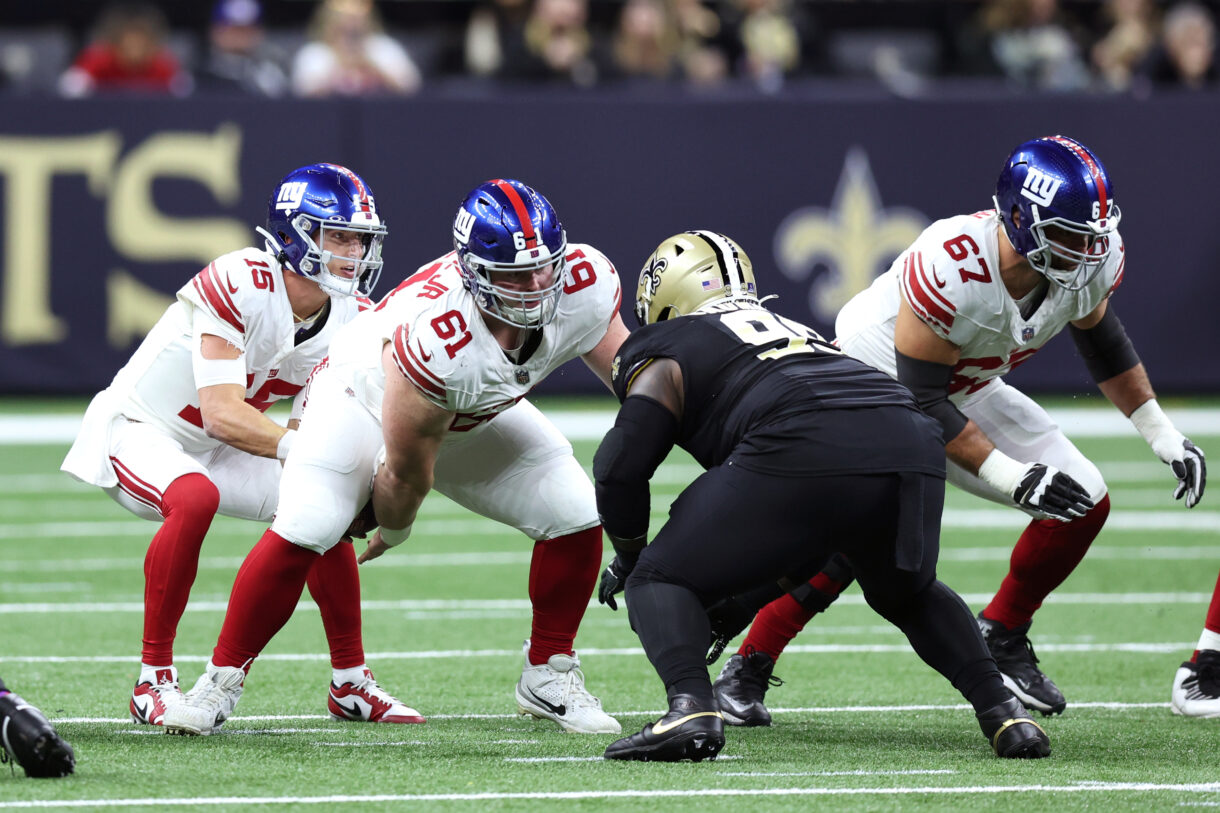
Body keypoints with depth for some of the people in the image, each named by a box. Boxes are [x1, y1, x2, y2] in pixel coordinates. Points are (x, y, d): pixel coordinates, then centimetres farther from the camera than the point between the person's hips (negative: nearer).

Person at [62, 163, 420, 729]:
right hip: (139, 427, -8)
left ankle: (350, 683, 14)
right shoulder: (240, 285, -32)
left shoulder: (351, 317, -8)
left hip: (217, 449, 8)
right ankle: (154, 683, -25)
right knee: (194, 498, -36)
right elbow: (222, 415, -36)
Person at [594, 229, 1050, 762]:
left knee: (661, 581, 10)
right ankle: (1001, 710, 17)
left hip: (800, 451, -6)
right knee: (908, 594, 35)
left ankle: (691, 707, -16)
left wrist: (628, 559, 29)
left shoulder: (664, 355, 22)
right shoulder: (786, 326, 41)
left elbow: (620, 469, 10)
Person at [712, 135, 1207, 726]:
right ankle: (745, 673, -12)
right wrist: (1013, 477, -36)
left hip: (964, 391, 7)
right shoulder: (953, 268, -39)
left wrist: (1164, 438, 5)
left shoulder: (1090, 258, -18)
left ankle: (1001, 639, 16)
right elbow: (921, 399, -32)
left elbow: (1101, 340, 7)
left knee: (1085, 502, -4)